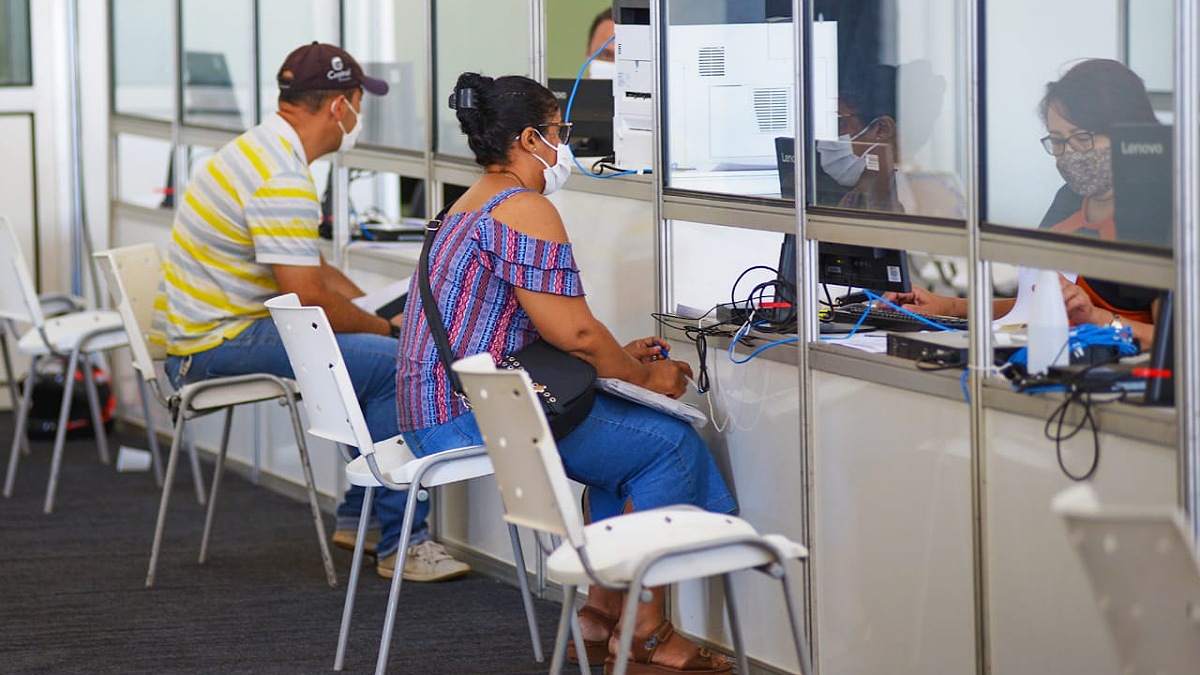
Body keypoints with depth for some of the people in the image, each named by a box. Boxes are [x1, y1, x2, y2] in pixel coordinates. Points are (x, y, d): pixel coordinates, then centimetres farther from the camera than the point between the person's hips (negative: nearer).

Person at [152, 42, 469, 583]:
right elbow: (308, 298, -23)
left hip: (207, 329, 11)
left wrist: (384, 314, 12)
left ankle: (357, 518, 21)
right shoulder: (282, 181, -21)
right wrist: (387, 329, -6)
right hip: (219, 344, -11)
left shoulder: (262, 149, 14)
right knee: (393, 365, -19)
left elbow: (311, 269, 22)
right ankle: (399, 545, -14)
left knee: (376, 351, 15)